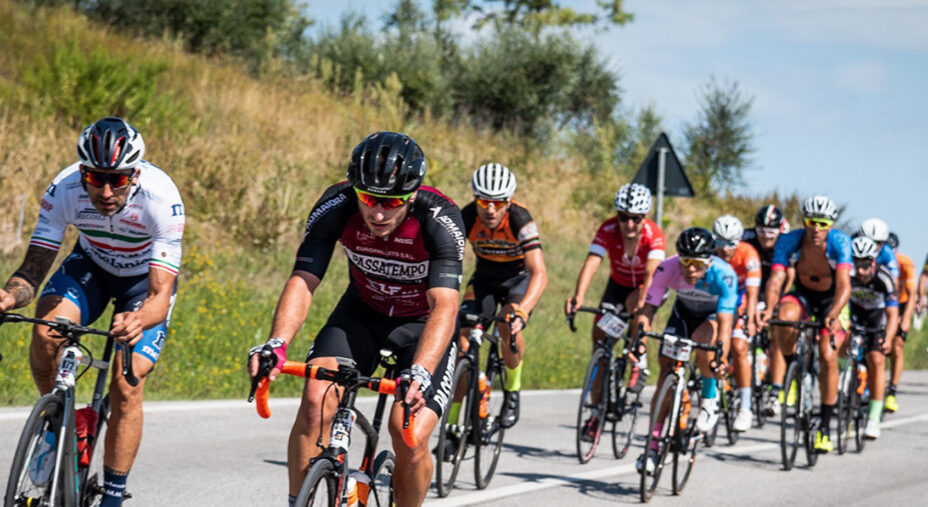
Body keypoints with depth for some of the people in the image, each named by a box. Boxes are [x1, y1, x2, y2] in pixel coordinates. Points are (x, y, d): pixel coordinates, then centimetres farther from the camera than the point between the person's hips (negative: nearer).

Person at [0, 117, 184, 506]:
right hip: (91, 266, 2)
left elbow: (160, 295, -38)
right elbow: (33, 269, -26)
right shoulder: (64, 190, -30)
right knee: (45, 333, -28)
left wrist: (138, 321, -61)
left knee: (126, 387, -16)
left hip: (145, 279, -2)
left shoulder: (160, 198, -36)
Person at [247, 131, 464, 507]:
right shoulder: (336, 207, -24)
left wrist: (420, 373, -57)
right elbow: (302, 281, -28)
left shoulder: (440, 220, -32)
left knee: (411, 441, -19)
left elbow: (444, 305, -41)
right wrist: (276, 344, -47)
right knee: (316, 401, -24)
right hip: (363, 311, 2)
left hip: (423, 324, -2)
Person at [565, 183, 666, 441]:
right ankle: (597, 412, 0)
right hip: (618, 284, 3)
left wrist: (643, 300, -62)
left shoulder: (654, 235, -30)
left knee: (634, 303, -35)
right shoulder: (608, 230, -26)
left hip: (647, 288, -2)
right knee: (600, 338, -8)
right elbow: (591, 263, -38)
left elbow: (651, 272, -44)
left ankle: (640, 364, -11)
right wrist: (578, 296, -54)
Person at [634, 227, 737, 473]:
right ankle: (653, 445, -5)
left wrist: (720, 358, -56)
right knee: (667, 365, -11)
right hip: (685, 310, 3)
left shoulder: (723, 275, -37)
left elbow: (725, 323, -42)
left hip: (717, 313, -3)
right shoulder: (668, 269, -30)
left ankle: (710, 396, -6)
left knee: (702, 341, -35)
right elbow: (647, 310, -29)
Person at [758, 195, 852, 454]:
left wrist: (833, 315, -55)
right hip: (803, 296, 1)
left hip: (832, 302, -1)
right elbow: (775, 279, -31)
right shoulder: (789, 241, -23)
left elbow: (844, 284, -38)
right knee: (785, 317, -34)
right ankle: (776, 392, -25)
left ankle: (825, 427, -3)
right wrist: (769, 308, -50)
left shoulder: (840, 241, -28)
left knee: (828, 355, -19)